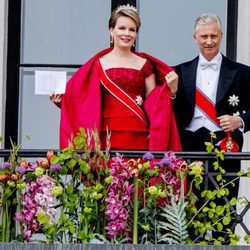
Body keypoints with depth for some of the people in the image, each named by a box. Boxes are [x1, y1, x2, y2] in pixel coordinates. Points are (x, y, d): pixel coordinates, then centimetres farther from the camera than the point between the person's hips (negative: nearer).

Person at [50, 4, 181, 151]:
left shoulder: (144, 64, 10)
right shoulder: (99, 64, 6)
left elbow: (154, 103, 9)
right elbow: (85, 99, 7)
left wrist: (170, 91, -7)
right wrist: (60, 99, -6)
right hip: (107, 136, -1)